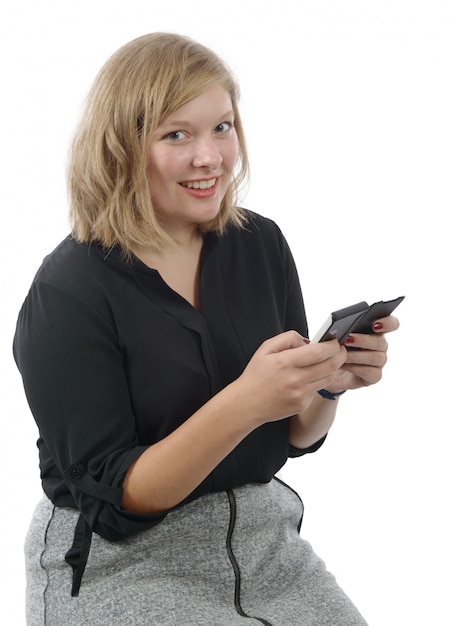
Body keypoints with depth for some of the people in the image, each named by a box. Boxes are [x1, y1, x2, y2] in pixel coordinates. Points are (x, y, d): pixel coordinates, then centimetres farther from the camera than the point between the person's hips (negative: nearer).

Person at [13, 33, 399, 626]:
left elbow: (296, 437, 7)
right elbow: (113, 497, -18)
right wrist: (244, 403, -31)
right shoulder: (66, 293, -16)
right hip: (117, 565, -5)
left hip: (261, 542, 5)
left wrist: (330, 382, -16)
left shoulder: (262, 244, -1)